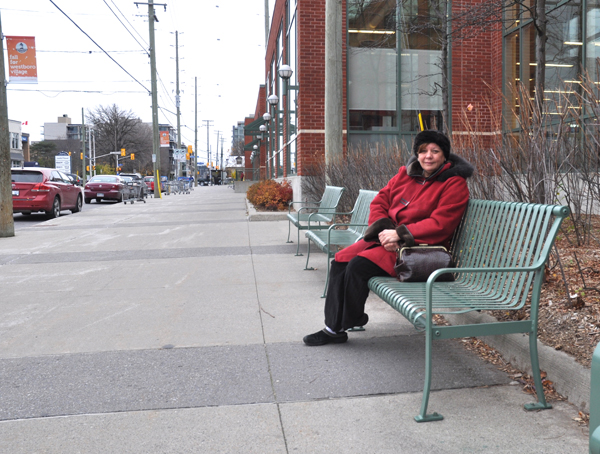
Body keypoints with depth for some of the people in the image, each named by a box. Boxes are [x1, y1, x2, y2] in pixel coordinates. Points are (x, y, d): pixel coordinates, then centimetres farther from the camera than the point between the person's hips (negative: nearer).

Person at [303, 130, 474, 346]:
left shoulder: (454, 184, -8)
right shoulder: (406, 173, 11)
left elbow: (440, 224, -18)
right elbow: (379, 201, 8)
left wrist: (399, 234, -22)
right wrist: (383, 231, -11)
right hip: (387, 238, 7)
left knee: (359, 265, -24)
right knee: (340, 260, -7)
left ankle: (349, 321, 0)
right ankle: (333, 328, -2)